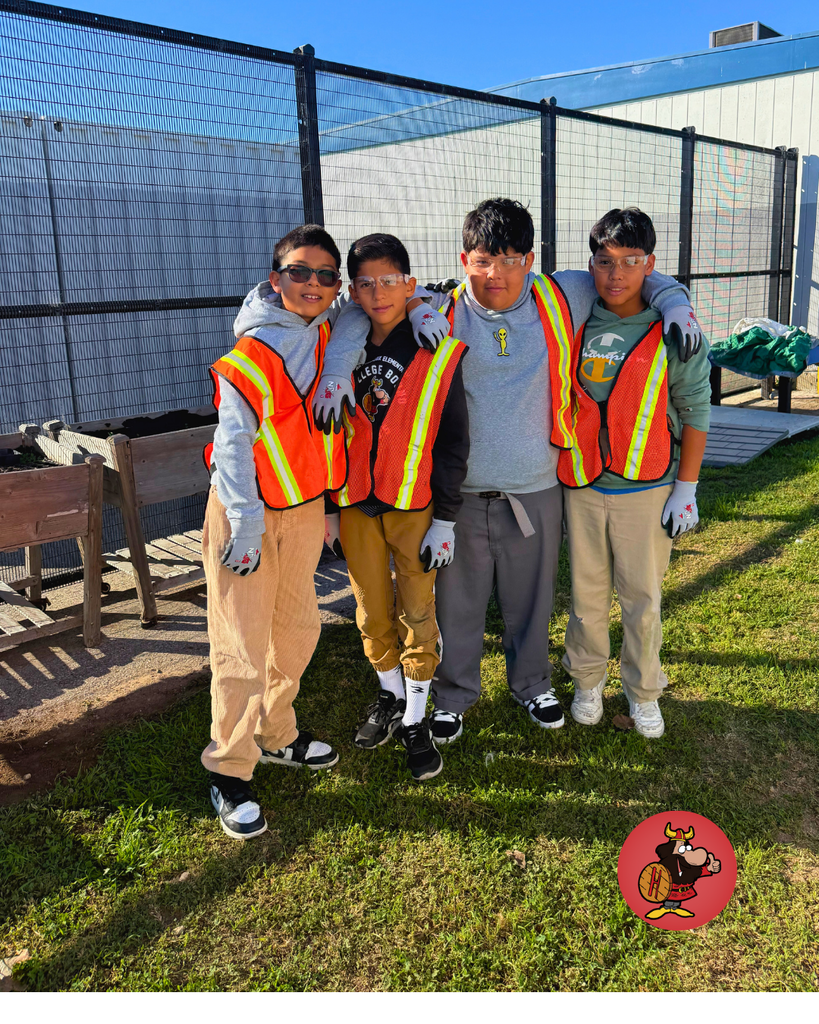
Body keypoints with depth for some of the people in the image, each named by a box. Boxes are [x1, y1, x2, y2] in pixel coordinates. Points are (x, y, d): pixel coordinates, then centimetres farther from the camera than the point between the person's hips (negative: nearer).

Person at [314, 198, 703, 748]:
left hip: (535, 490, 2)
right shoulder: (440, 311, -5)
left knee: (531, 599, 18)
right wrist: (337, 368, -18)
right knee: (457, 603, 12)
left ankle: (532, 682, 44)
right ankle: (454, 694, 36)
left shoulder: (560, 299, -1)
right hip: (459, 492, -1)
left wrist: (671, 297, -4)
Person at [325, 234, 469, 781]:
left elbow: (453, 441, -5)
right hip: (355, 505, 3)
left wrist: (445, 518, -6)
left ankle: (416, 720, 20)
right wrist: (328, 507, 5)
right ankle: (390, 695, 35)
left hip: (415, 506, -3)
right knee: (372, 611, 13)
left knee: (417, 614, 4)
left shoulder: (440, 355, -7)